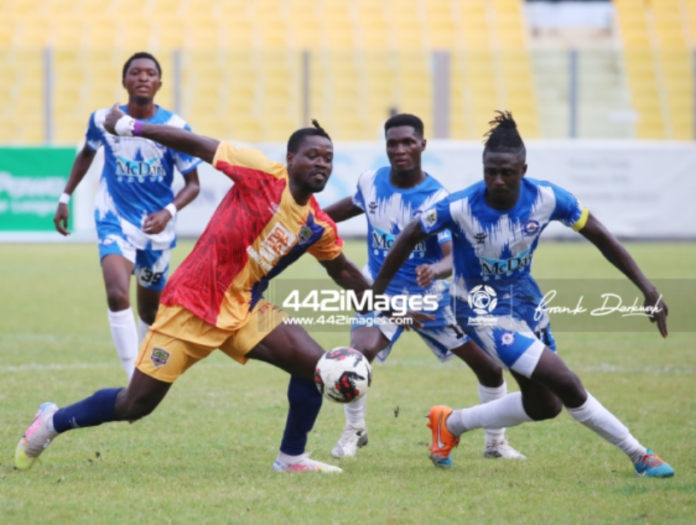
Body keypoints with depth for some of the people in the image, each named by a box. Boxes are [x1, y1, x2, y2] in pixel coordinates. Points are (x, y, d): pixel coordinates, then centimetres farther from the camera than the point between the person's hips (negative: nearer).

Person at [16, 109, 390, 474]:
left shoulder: (318, 227, 3)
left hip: (243, 313, 6)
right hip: (190, 306, -6)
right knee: (135, 405, -3)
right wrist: (132, 127, -8)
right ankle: (53, 421, 23)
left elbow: (341, 271, 21)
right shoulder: (262, 175, -12)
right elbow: (197, 145, -9)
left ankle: (292, 458, 7)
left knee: (314, 364, -11)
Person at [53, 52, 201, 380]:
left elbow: (192, 184, -6)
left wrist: (168, 211, -24)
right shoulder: (103, 120, -7)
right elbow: (87, 153, 16)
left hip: (156, 228, 1)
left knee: (150, 308, 15)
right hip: (115, 220, -1)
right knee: (117, 295, -25)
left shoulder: (175, 127, -12)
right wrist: (65, 198, 14)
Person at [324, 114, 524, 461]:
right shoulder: (370, 182, -10)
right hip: (381, 291, 1)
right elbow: (354, 205, 15)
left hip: (429, 296, -1)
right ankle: (353, 431, 1)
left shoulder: (437, 199, -21)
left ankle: (496, 442, 25)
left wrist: (436, 270, -55)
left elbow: (453, 256, -32)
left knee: (489, 365, 2)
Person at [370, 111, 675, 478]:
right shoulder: (460, 208, -26)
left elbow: (600, 237, -7)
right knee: (565, 384, -19)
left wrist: (648, 289, -10)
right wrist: (376, 293, -4)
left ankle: (450, 424, 31)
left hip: (525, 301, 6)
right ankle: (638, 455, -3)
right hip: (482, 310, -6)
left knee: (542, 405, 13)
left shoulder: (547, 198, -18)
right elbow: (410, 237, -11)